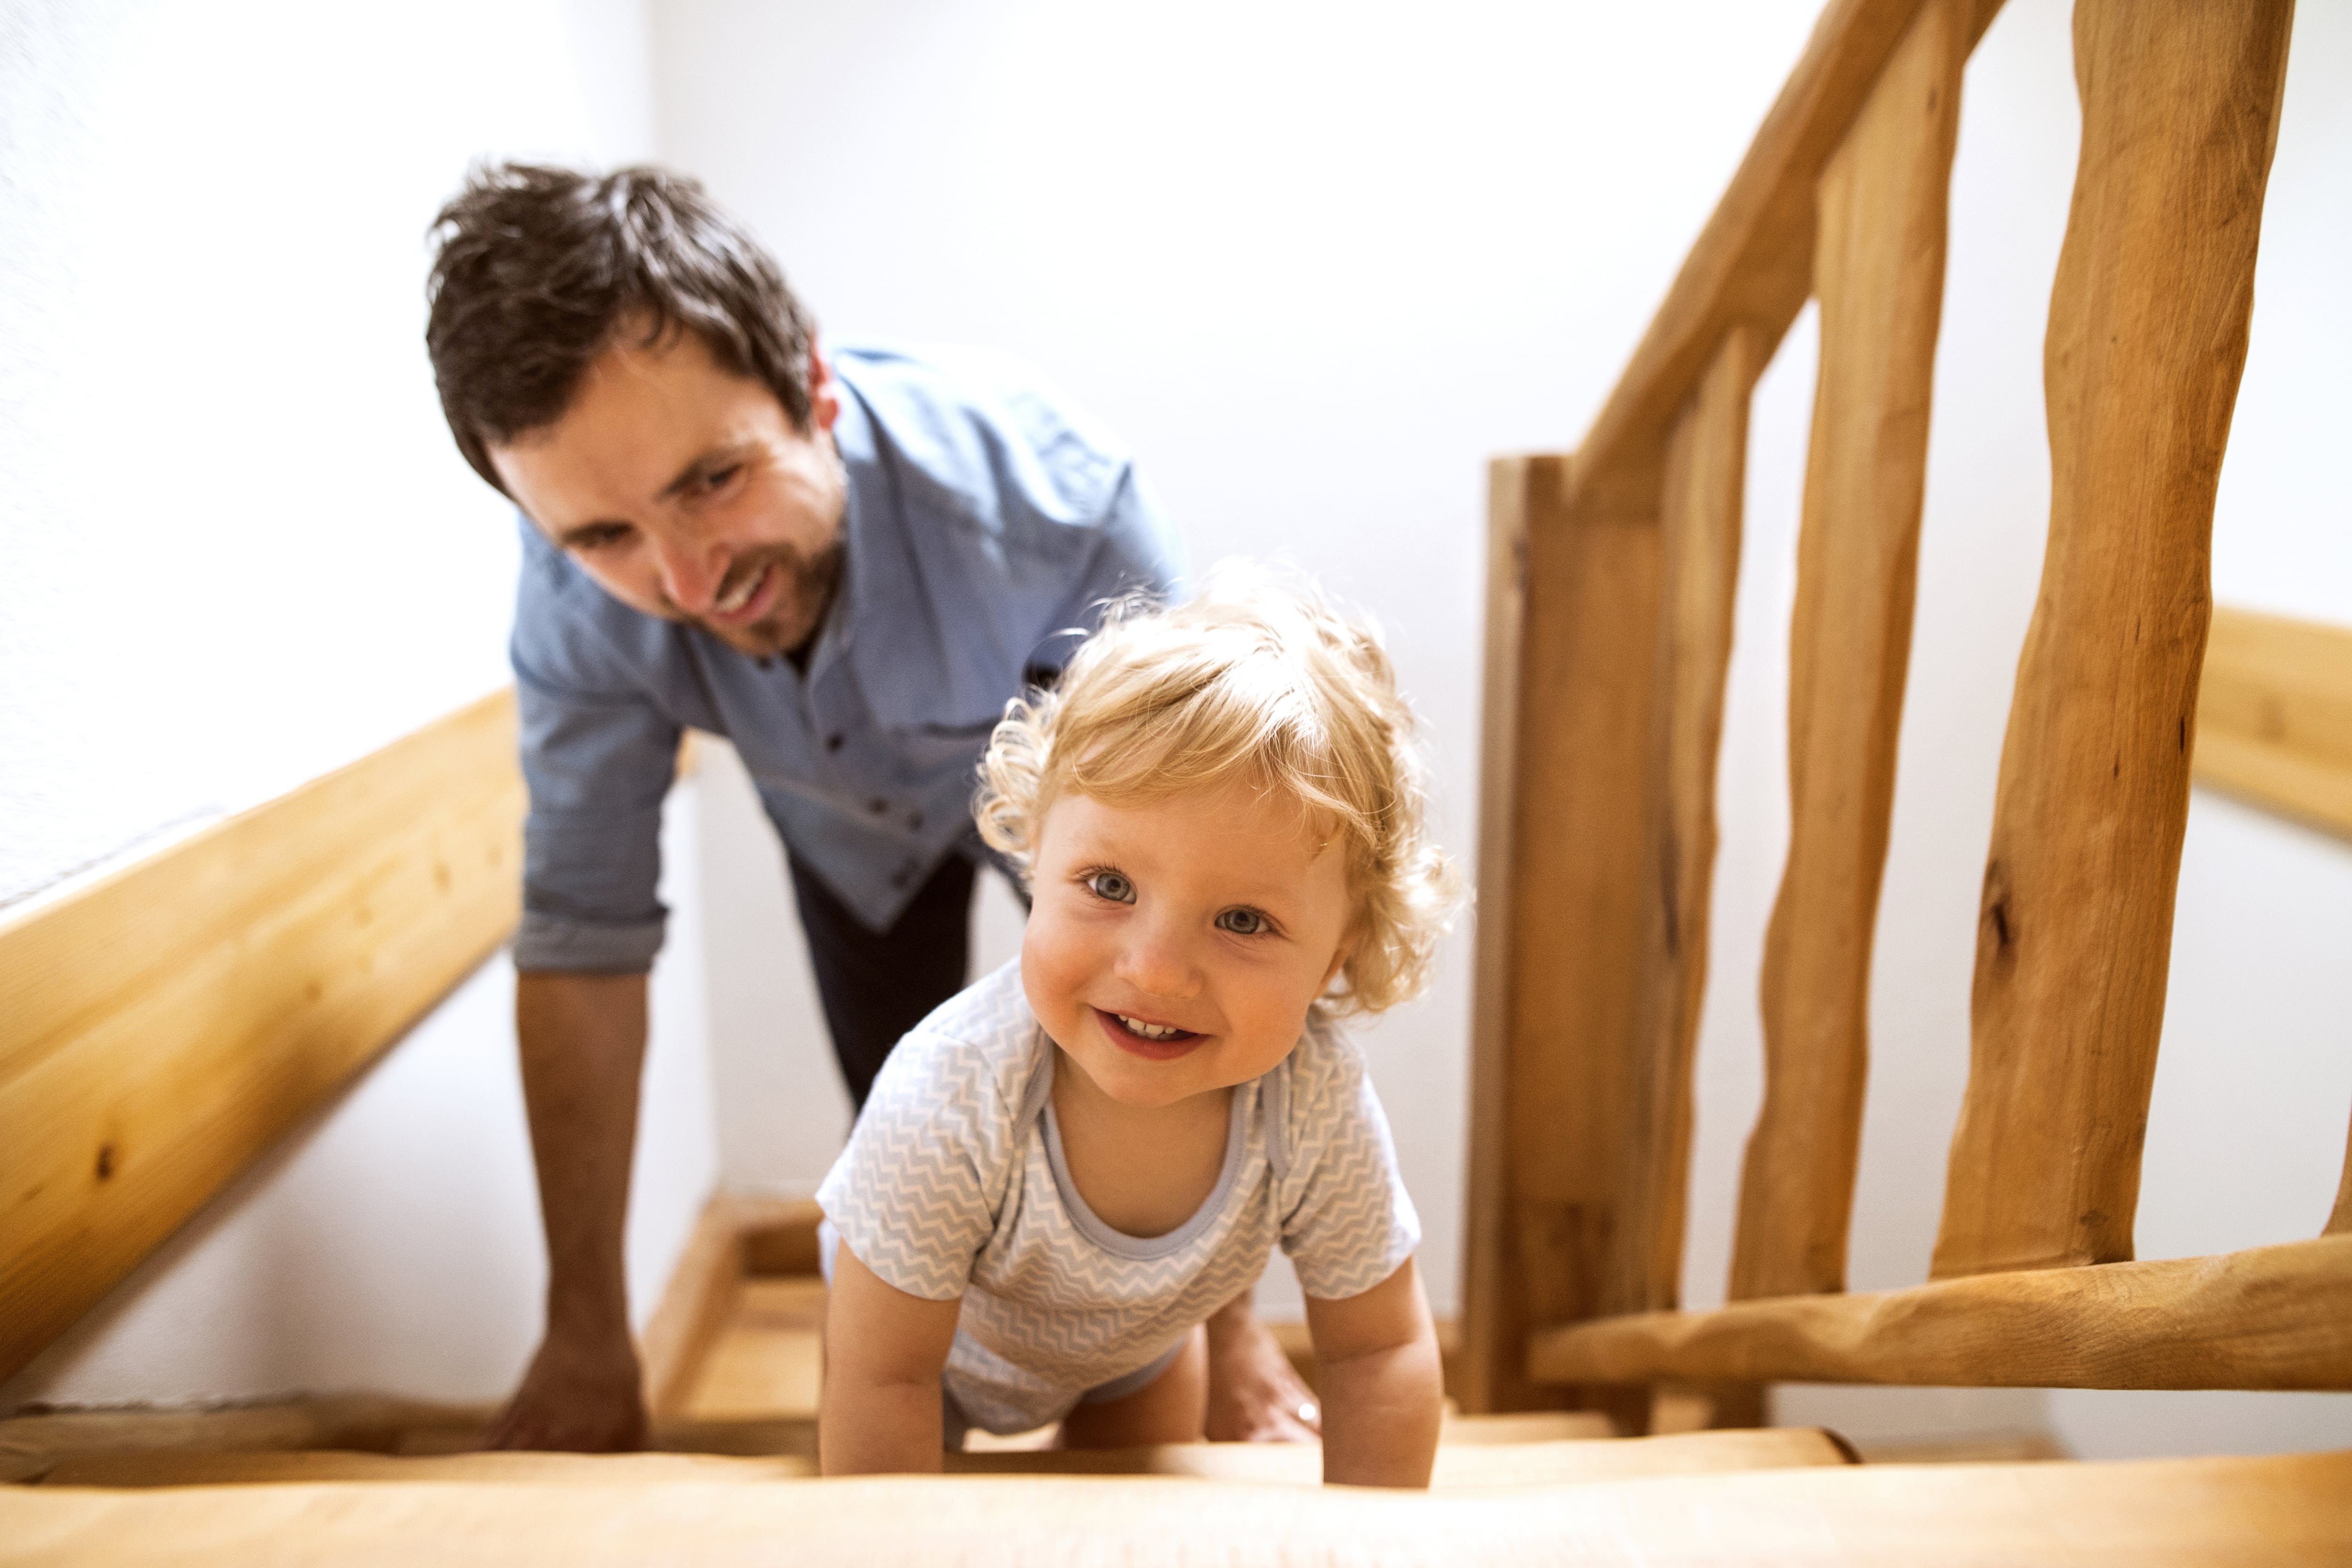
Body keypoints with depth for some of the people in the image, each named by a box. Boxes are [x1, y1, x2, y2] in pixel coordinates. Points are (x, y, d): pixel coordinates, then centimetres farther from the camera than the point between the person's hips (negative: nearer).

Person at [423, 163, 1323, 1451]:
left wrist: (1232, 1324, -37)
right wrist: (586, 1341, -17)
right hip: (848, 819, 2)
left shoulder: (1054, 505, -45)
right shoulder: (579, 589, -34)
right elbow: (583, 934, -23)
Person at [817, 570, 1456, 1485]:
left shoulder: (1322, 1111, -36)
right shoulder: (945, 1103, -44)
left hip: (1141, 1343, 3)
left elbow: (1380, 1352, -20)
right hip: (932, 1329, -2)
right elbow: (881, 1384, -32)